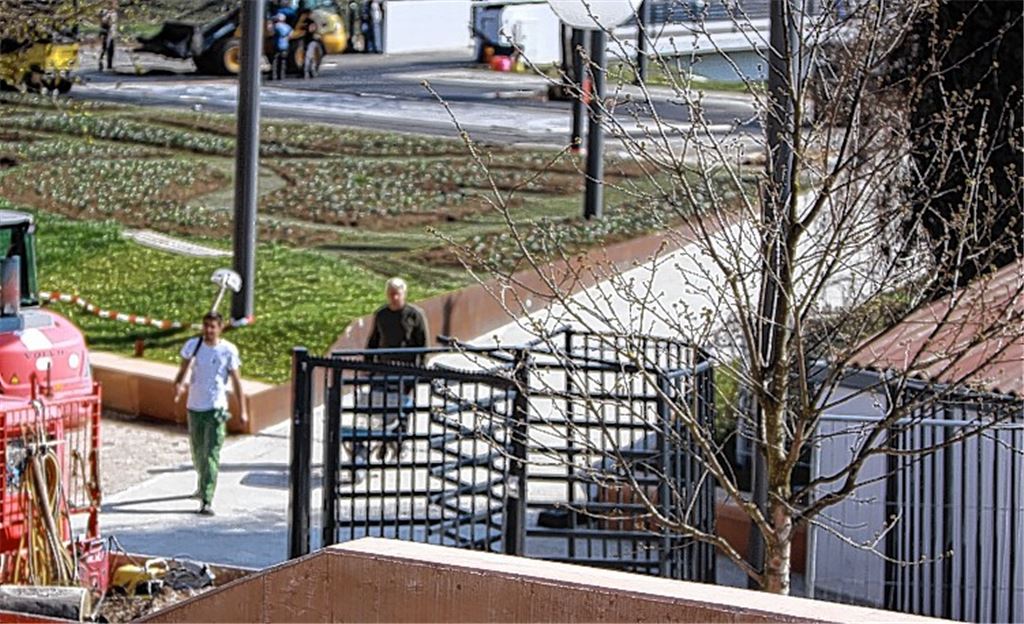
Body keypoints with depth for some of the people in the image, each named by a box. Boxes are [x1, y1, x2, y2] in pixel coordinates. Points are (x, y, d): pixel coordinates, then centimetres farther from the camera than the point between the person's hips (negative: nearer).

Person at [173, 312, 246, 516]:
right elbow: (183, 370, 5)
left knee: (211, 454, -12)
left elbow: (236, 380, 0)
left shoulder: (228, 350, -5)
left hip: (216, 408, -4)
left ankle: (207, 501, -16)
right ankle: (203, 484, 44)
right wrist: (178, 385, -17)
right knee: (198, 452, 16)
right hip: (194, 407, 4)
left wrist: (242, 409, -1)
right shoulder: (193, 345, 1)